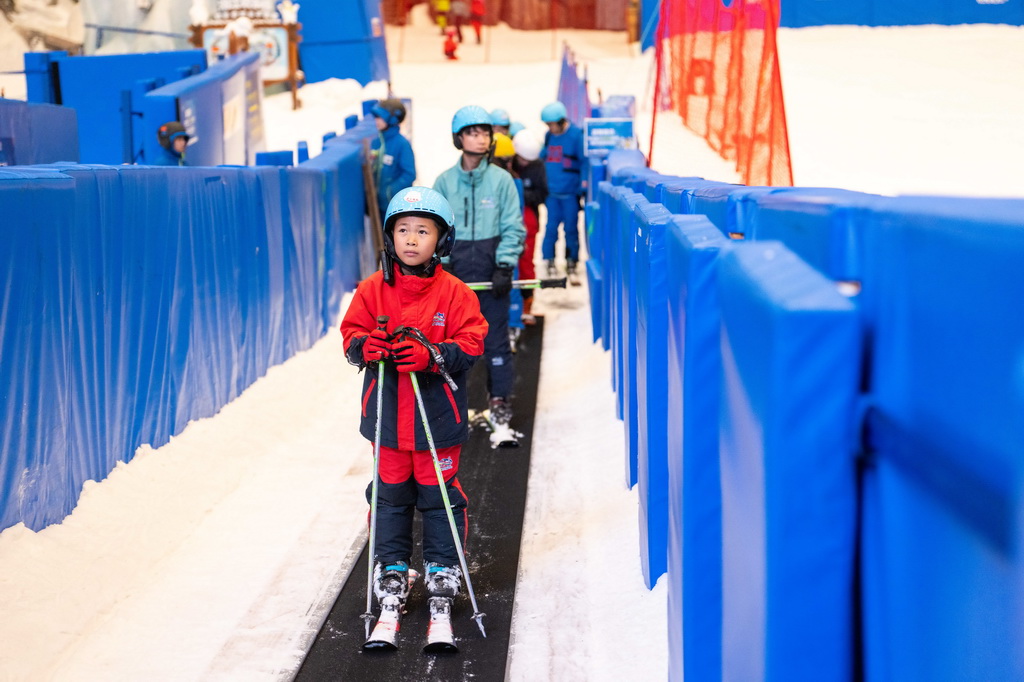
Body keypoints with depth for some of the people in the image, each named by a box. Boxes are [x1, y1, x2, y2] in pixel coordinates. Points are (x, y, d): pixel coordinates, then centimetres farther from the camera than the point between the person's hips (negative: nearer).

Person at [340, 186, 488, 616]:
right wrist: (366, 346, -21)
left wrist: (432, 355, -25)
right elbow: (351, 331, 2)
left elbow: (471, 345, -10)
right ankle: (391, 565, 26)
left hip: (438, 415, -2)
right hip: (387, 415, 2)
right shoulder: (373, 289, 0)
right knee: (390, 493, 13)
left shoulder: (455, 294, -6)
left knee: (439, 493, 7)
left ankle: (443, 566, 22)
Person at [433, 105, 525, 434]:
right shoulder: (444, 182, 2)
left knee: (496, 337, 2)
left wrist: (505, 267, -11)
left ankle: (500, 398, 14)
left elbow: (513, 228, -3)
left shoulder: (501, 179, -3)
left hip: (492, 270, -1)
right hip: (456, 271, 1)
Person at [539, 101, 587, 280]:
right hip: (552, 192, 3)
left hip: (570, 192, -3)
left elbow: (584, 161, -5)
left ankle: (571, 264, 14)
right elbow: (542, 159, 17)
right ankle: (550, 262, 8)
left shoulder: (576, 135, -6)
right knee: (551, 227, 1)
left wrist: (584, 181, -13)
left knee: (571, 228, 4)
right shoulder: (548, 136, 9)